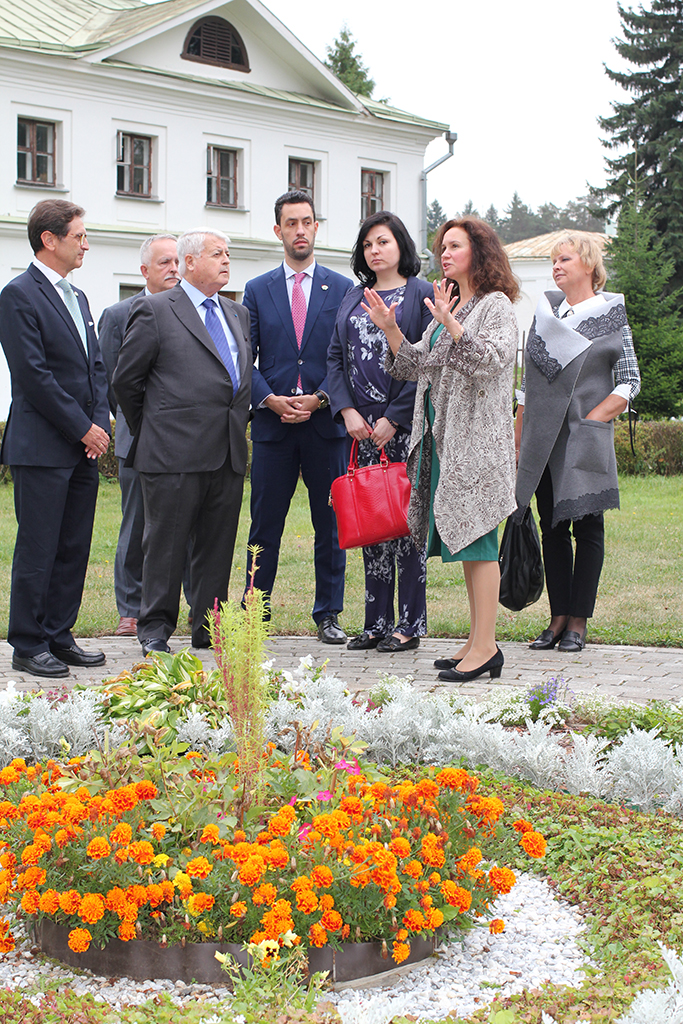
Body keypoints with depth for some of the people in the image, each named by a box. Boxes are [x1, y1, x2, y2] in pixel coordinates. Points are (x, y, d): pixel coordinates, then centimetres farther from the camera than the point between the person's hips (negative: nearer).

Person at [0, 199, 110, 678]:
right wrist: (82, 428, -12)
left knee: (74, 547, 10)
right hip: (42, 446, -8)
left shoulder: (78, 297, 17)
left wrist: (100, 424, 3)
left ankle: (59, 636, 18)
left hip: (84, 445, 8)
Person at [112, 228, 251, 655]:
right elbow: (126, 379, 0)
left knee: (218, 545, 8)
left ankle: (210, 628, 17)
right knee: (166, 542, 0)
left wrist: (237, 423, 15)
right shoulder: (155, 310, -2)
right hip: (175, 452, -6)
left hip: (229, 454, 6)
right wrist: (150, 429, 5)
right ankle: (155, 629, 9)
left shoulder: (238, 314, 18)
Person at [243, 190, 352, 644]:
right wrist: (270, 399, -10)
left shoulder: (343, 289, 7)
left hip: (326, 421, 0)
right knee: (265, 525, 3)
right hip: (272, 422, 1)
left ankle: (329, 615, 14)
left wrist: (321, 398, -11)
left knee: (330, 523, 5)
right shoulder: (257, 291, 10)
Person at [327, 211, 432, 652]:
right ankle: (377, 623, 14)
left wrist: (393, 419, -13)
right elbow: (336, 357, 12)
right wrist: (348, 410, -3)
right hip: (362, 427, 6)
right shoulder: (353, 298, 16)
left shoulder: (421, 295, -2)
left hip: (404, 425, -5)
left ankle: (410, 625, 3)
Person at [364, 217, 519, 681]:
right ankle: (478, 641, 15)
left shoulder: (496, 305, -5)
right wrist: (390, 329, 6)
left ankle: (485, 647, -7)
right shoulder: (447, 307, 21)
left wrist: (450, 324, -27)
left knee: (476, 538, -10)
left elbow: (490, 360, -19)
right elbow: (416, 366, 19)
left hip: (477, 439, -9)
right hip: (443, 439, 9)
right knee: (463, 539, 9)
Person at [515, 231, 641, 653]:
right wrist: (519, 433, 12)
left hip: (587, 439, -4)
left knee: (587, 526, -3)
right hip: (543, 441, 4)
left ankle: (579, 622, 3)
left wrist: (592, 419, -11)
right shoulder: (545, 311, 14)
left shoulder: (611, 316, 1)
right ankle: (558, 618, 11)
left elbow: (630, 383, 0)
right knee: (552, 526, 5)